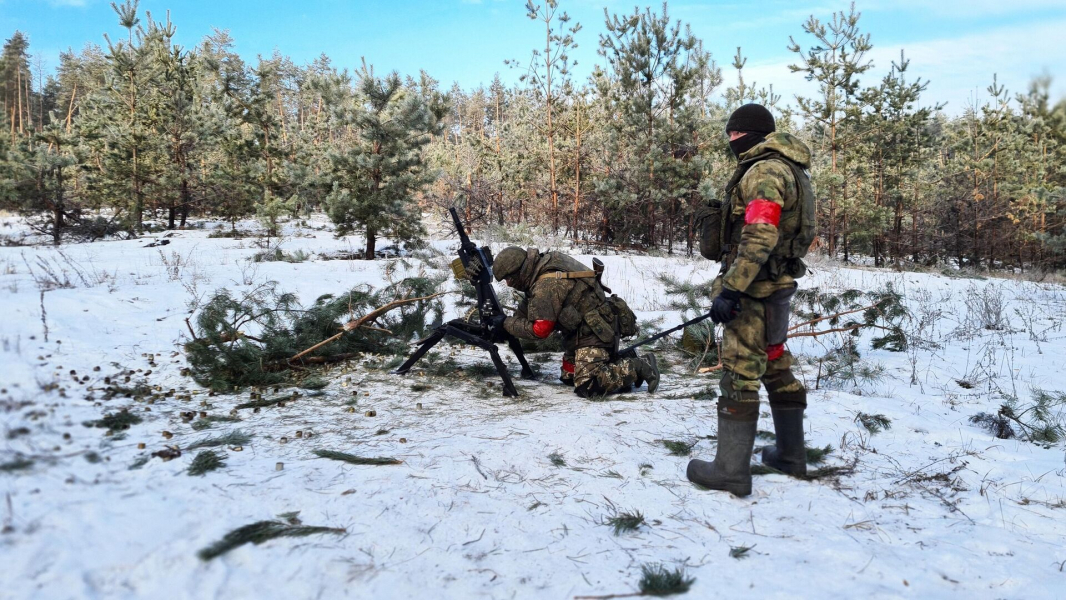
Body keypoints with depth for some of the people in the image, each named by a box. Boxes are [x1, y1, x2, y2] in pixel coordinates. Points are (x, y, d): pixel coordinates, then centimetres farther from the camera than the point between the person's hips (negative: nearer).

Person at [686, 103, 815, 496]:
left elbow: (759, 236, -26)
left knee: (739, 377, -6)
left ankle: (731, 471, 0)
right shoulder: (789, 170, 19)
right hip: (777, 287, 11)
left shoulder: (765, 171, -14)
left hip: (755, 291, -11)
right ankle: (791, 455, 29)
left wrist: (731, 289, -28)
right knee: (777, 370, 18)